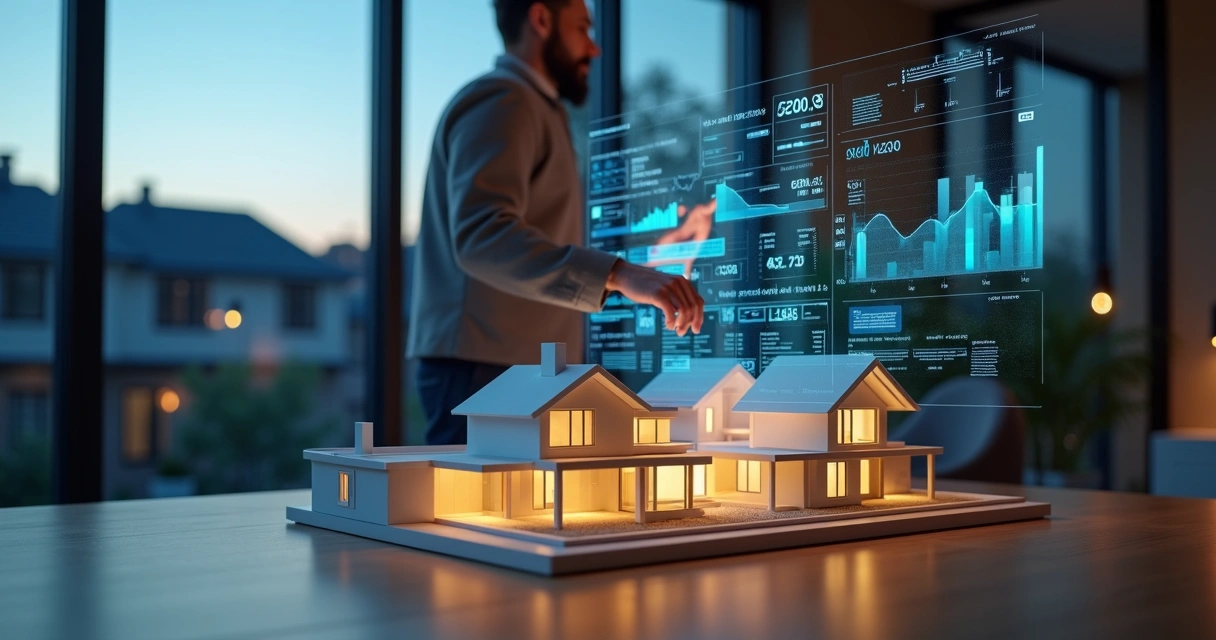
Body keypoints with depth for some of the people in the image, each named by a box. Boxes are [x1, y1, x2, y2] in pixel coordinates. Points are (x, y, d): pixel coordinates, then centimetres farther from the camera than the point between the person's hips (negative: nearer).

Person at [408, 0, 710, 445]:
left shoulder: (532, 110, 25)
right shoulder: (500, 103, -9)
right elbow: (482, 235, -26)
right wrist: (619, 275, -36)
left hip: (518, 366, 10)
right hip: (486, 366, -10)